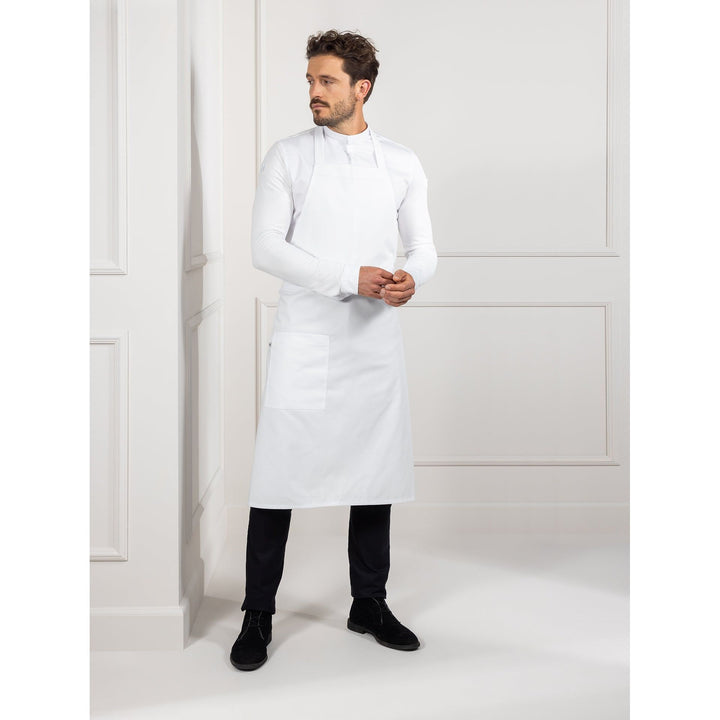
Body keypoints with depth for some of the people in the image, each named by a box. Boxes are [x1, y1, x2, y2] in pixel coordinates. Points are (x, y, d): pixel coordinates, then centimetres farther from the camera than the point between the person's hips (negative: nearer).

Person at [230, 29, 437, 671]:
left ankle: (370, 604, 24)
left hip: (376, 340, 3)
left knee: (375, 473, 9)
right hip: (304, 338, -2)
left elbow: (423, 247, 9)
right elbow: (266, 246, -6)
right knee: (279, 475, -3)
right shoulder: (288, 157, 3)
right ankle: (258, 617, 8)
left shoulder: (403, 164, 10)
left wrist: (410, 279, -16)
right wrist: (349, 278, -17)